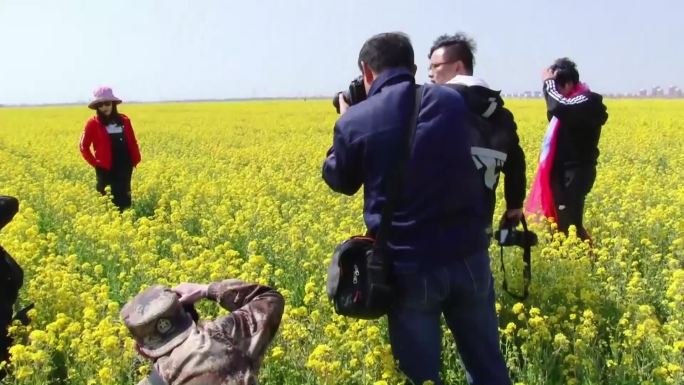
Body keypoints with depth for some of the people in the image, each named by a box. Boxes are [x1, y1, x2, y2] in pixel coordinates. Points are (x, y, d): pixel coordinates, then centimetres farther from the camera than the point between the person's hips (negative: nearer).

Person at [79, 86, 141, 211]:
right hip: (106, 169, -3)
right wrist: (94, 163, -4)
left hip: (124, 168, 3)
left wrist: (136, 160, 3)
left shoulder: (124, 120, 6)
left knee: (124, 200, 9)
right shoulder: (93, 124, -3)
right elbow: (84, 146, 1)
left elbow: (132, 143, 11)